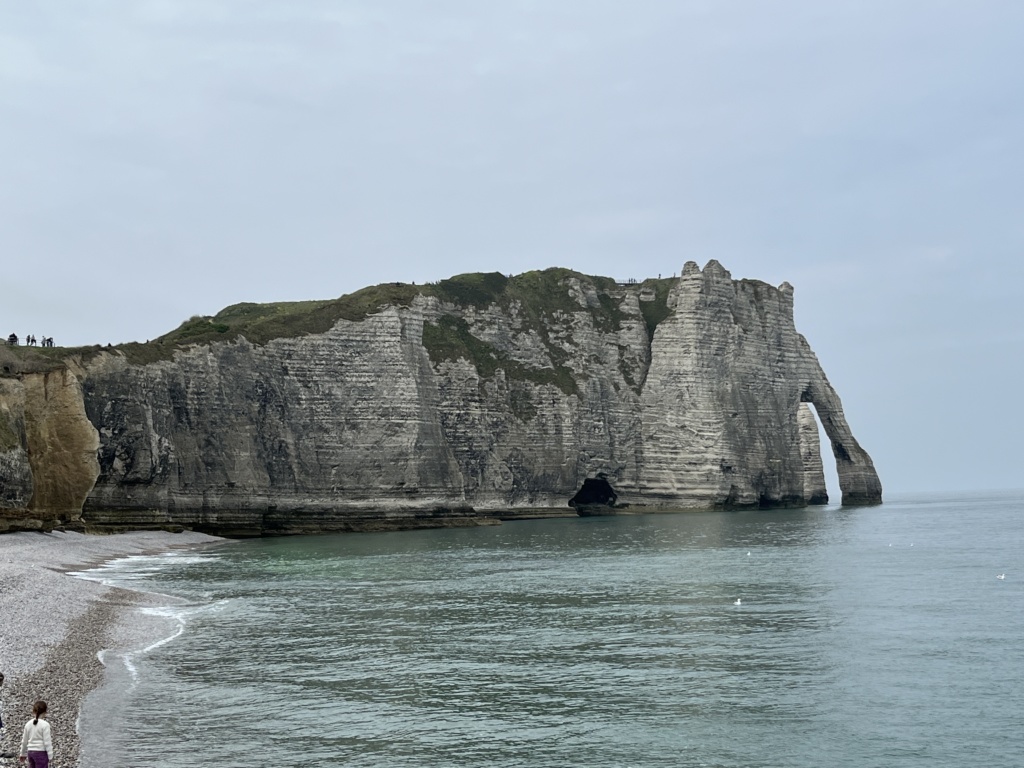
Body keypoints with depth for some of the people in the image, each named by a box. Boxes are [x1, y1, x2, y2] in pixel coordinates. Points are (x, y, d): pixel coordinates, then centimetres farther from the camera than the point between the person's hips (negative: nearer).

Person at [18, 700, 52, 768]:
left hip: (30, 752, 6)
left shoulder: (28, 724, 6)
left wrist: (23, 754, 28)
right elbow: (47, 742, -13)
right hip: (41, 752, -6)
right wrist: (50, 756, -7)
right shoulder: (45, 724, -12)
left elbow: (24, 741, 15)